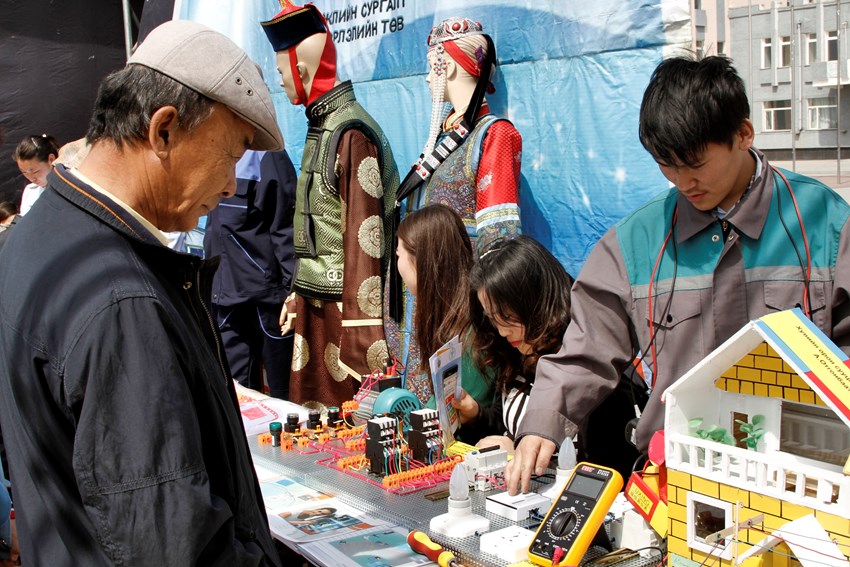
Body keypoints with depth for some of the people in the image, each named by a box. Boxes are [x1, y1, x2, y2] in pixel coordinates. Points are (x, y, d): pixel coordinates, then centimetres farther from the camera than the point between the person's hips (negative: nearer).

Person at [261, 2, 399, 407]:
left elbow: (364, 235, -20)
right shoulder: (321, 126, 12)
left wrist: (361, 325, -21)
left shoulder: (351, 133, -17)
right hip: (314, 299, 9)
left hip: (341, 304, -9)